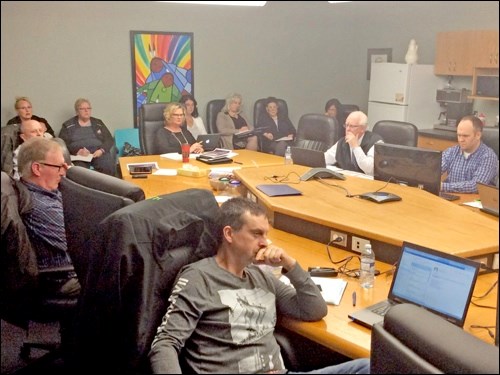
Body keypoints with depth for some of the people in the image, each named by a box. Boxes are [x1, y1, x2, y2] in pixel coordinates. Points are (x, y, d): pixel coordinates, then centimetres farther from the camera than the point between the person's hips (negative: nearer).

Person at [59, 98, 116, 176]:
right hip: (78, 156, -1)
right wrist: (78, 151, -15)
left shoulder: (98, 123, 20)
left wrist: (101, 150, -8)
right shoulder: (68, 125, 13)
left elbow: (109, 140, 12)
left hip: (98, 154, 2)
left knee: (108, 169, -31)